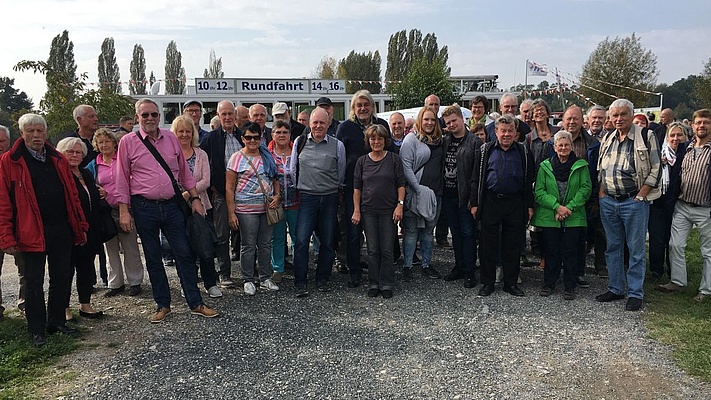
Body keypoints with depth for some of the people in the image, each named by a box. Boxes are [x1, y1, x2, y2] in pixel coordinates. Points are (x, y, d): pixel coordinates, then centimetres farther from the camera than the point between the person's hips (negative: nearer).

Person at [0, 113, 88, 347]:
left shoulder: (58, 160, 10)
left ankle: (57, 321, 28)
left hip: (62, 230, 4)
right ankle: (37, 330, 19)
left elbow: (72, 195, 12)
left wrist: (80, 226, 10)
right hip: (31, 233, -4)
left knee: (62, 278, 12)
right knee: (34, 282, 6)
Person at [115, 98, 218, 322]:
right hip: (144, 208, -2)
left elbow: (184, 172, 13)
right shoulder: (128, 142, -1)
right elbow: (122, 180, 0)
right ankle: (162, 305, 22)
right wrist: (124, 211, -4)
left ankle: (195, 303, 11)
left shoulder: (171, 139, 7)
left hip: (172, 205, 2)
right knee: (152, 258, 9)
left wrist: (195, 198, 8)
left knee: (184, 254, 3)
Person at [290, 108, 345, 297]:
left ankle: (322, 279, 22)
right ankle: (300, 283, 2)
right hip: (306, 197, 0)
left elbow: (341, 174, 11)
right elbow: (293, 170, 12)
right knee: (301, 240, -7)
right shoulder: (300, 142, 5)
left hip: (330, 198, 1)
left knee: (327, 241, 8)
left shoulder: (337, 145, 1)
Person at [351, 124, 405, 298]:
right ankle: (374, 284, 15)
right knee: (373, 250, 6)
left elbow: (401, 185, 3)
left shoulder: (394, 159, 2)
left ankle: (387, 285, 11)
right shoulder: (362, 161, 7)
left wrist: (400, 205, -7)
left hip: (389, 211, -1)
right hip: (368, 211, 2)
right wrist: (356, 210, 2)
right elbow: (357, 188, 7)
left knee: (387, 250, 1)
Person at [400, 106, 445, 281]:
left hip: (435, 193, 6)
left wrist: (441, 188, 11)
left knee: (429, 229, 13)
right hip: (416, 193, -6)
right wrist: (418, 188, -18)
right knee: (411, 230, -1)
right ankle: (407, 266, 8)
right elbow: (406, 166, -13)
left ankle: (427, 265, 22)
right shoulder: (411, 139, -6)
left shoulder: (438, 141, 14)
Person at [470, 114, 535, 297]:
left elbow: (529, 181, 8)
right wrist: (474, 203, -1)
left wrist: (529, 206, 2)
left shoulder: (524, 153, 7)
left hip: (515, 204, 1)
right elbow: (476, 179, 5)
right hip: (490, 202, 0)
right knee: (488, 244, 4)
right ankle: (487, 283, 16)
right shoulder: (485, 151, 6)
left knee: (513, 245, 7)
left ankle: (511, 282, 20)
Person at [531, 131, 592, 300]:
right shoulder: (545, 166, 5)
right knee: (551, 251, 7)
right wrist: (557, 206, -13)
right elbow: (539, 192, -1)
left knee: (571, 251, 3)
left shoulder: (581, 166, 4)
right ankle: (549, 283, 21)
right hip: (549, 217, 1)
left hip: (574, 217, 0)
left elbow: (586, 188, -3)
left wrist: (570, 207, -14)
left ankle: (569, 286, 14)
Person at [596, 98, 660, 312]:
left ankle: (635, 293, 11)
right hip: (608, 202, 5)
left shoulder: (646, 136, -5)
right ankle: (615, 289, 23)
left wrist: (640, 196, -12)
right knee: (613, 247, 12)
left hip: (634, 202, -5)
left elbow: (655, 170, -7)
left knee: (636, 249, 2)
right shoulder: (607, 139, 11)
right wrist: (602, 194, 6)